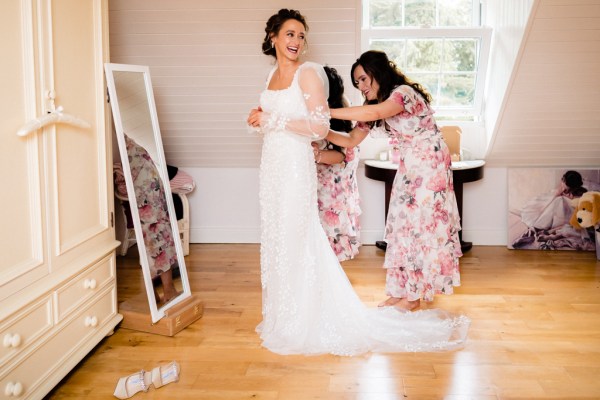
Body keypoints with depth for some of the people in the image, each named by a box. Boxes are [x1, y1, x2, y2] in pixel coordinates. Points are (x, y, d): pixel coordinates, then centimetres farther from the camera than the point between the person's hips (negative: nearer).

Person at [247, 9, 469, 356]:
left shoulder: (308, 73, -11)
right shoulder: (273, 74, 13)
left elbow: (320, 128, -18)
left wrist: (274, 121, -19)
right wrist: (261, 119, 4)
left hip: (295, 165, -8)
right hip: (273, 163, 8)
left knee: (295, 240, -3)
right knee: (277, 239, 14)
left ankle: (299, 323, 11)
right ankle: (283, 313, 29)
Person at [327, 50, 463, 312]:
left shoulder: (404, 92, -20)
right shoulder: (375, 105, 7)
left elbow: (376, 112, -39)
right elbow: (351, 141, 7)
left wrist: (326, 112, -38)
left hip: (429, 166, -8)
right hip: (409, 168, 8)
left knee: (420, 226, -3)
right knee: (403, 225, 6)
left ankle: (413, 296, 6)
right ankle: (400, 290, 13)